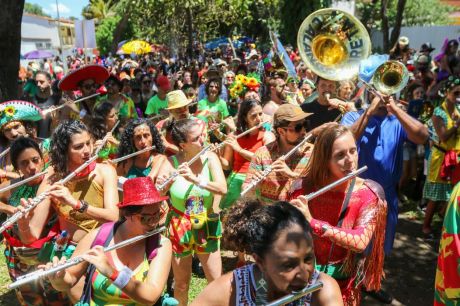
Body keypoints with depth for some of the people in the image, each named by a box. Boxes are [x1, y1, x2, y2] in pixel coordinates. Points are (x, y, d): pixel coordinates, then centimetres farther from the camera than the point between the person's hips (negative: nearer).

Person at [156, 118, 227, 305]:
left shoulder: (210, 158, -10)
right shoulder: (171, 163, -14)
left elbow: (222, 189, -24)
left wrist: (195, 179, -36)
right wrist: (159, 186, -35)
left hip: (207, 227, 1)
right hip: (179, 228, -1)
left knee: (217, 281, 10)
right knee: (181, 284, 14)